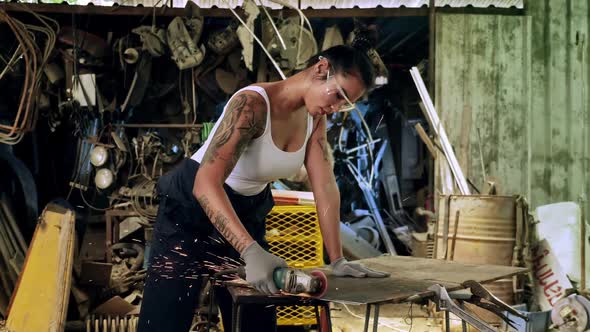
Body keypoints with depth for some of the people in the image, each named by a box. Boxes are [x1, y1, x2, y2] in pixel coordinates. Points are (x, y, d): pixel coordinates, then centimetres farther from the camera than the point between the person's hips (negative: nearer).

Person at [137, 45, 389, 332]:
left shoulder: (314, 117, -5)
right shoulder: (252, 104, -30)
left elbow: (325, 187, -5)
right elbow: (206, 183, -40)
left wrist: (337, 260, -11)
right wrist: (252, 251, -50)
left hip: (247, 213, 7)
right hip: (191, 208, -7)